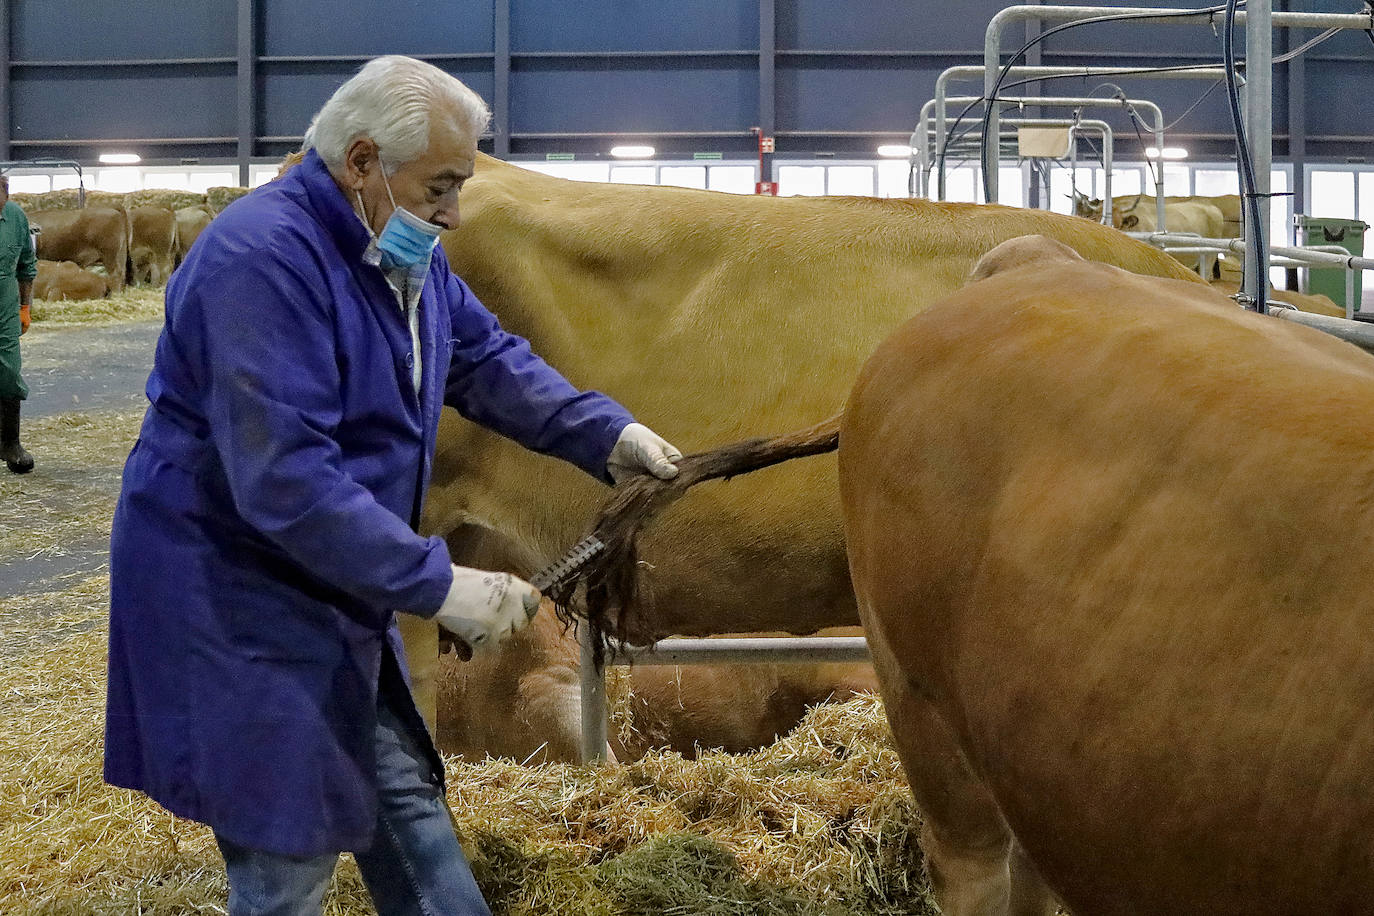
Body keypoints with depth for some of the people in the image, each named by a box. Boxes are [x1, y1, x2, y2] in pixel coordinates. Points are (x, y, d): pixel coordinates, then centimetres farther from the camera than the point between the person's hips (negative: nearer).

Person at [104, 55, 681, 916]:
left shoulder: (406, 253, 5)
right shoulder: (265, 259, -27)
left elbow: (488, 358, 12)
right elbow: (285, 482, -31)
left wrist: (607, 434, -3)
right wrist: (436, 585, -30)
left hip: (338, 593, 10)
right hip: (236, 604, -9)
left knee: (406, 798, 18)